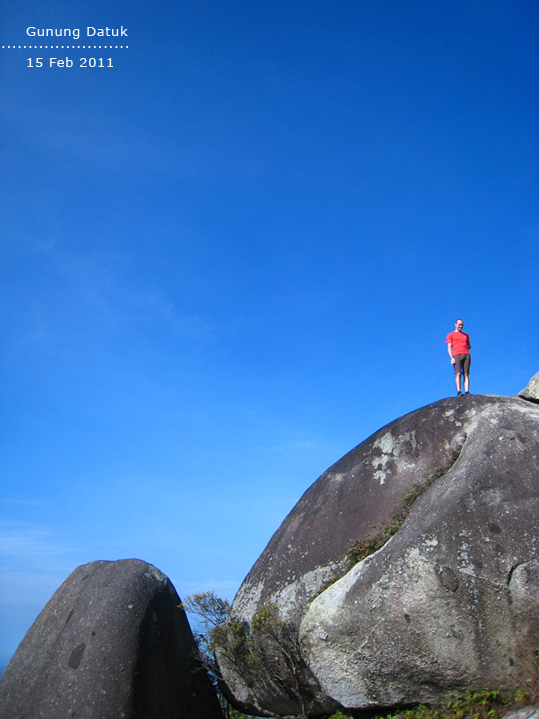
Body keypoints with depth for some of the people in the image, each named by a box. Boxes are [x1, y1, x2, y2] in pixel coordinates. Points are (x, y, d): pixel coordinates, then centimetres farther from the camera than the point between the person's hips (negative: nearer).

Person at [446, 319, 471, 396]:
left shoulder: (466, 335, 28)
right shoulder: (451, 335, 17)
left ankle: (467, 392, -15)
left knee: (466, 374, -7)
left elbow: (469, 346, 32)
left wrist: (468, 347, 6)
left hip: (466, 355, 3)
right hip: (457, 355, -3)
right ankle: (459, 392, -24)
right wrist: (452, 358, -7)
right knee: (458, 374, -16)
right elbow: (449, 347, 6)